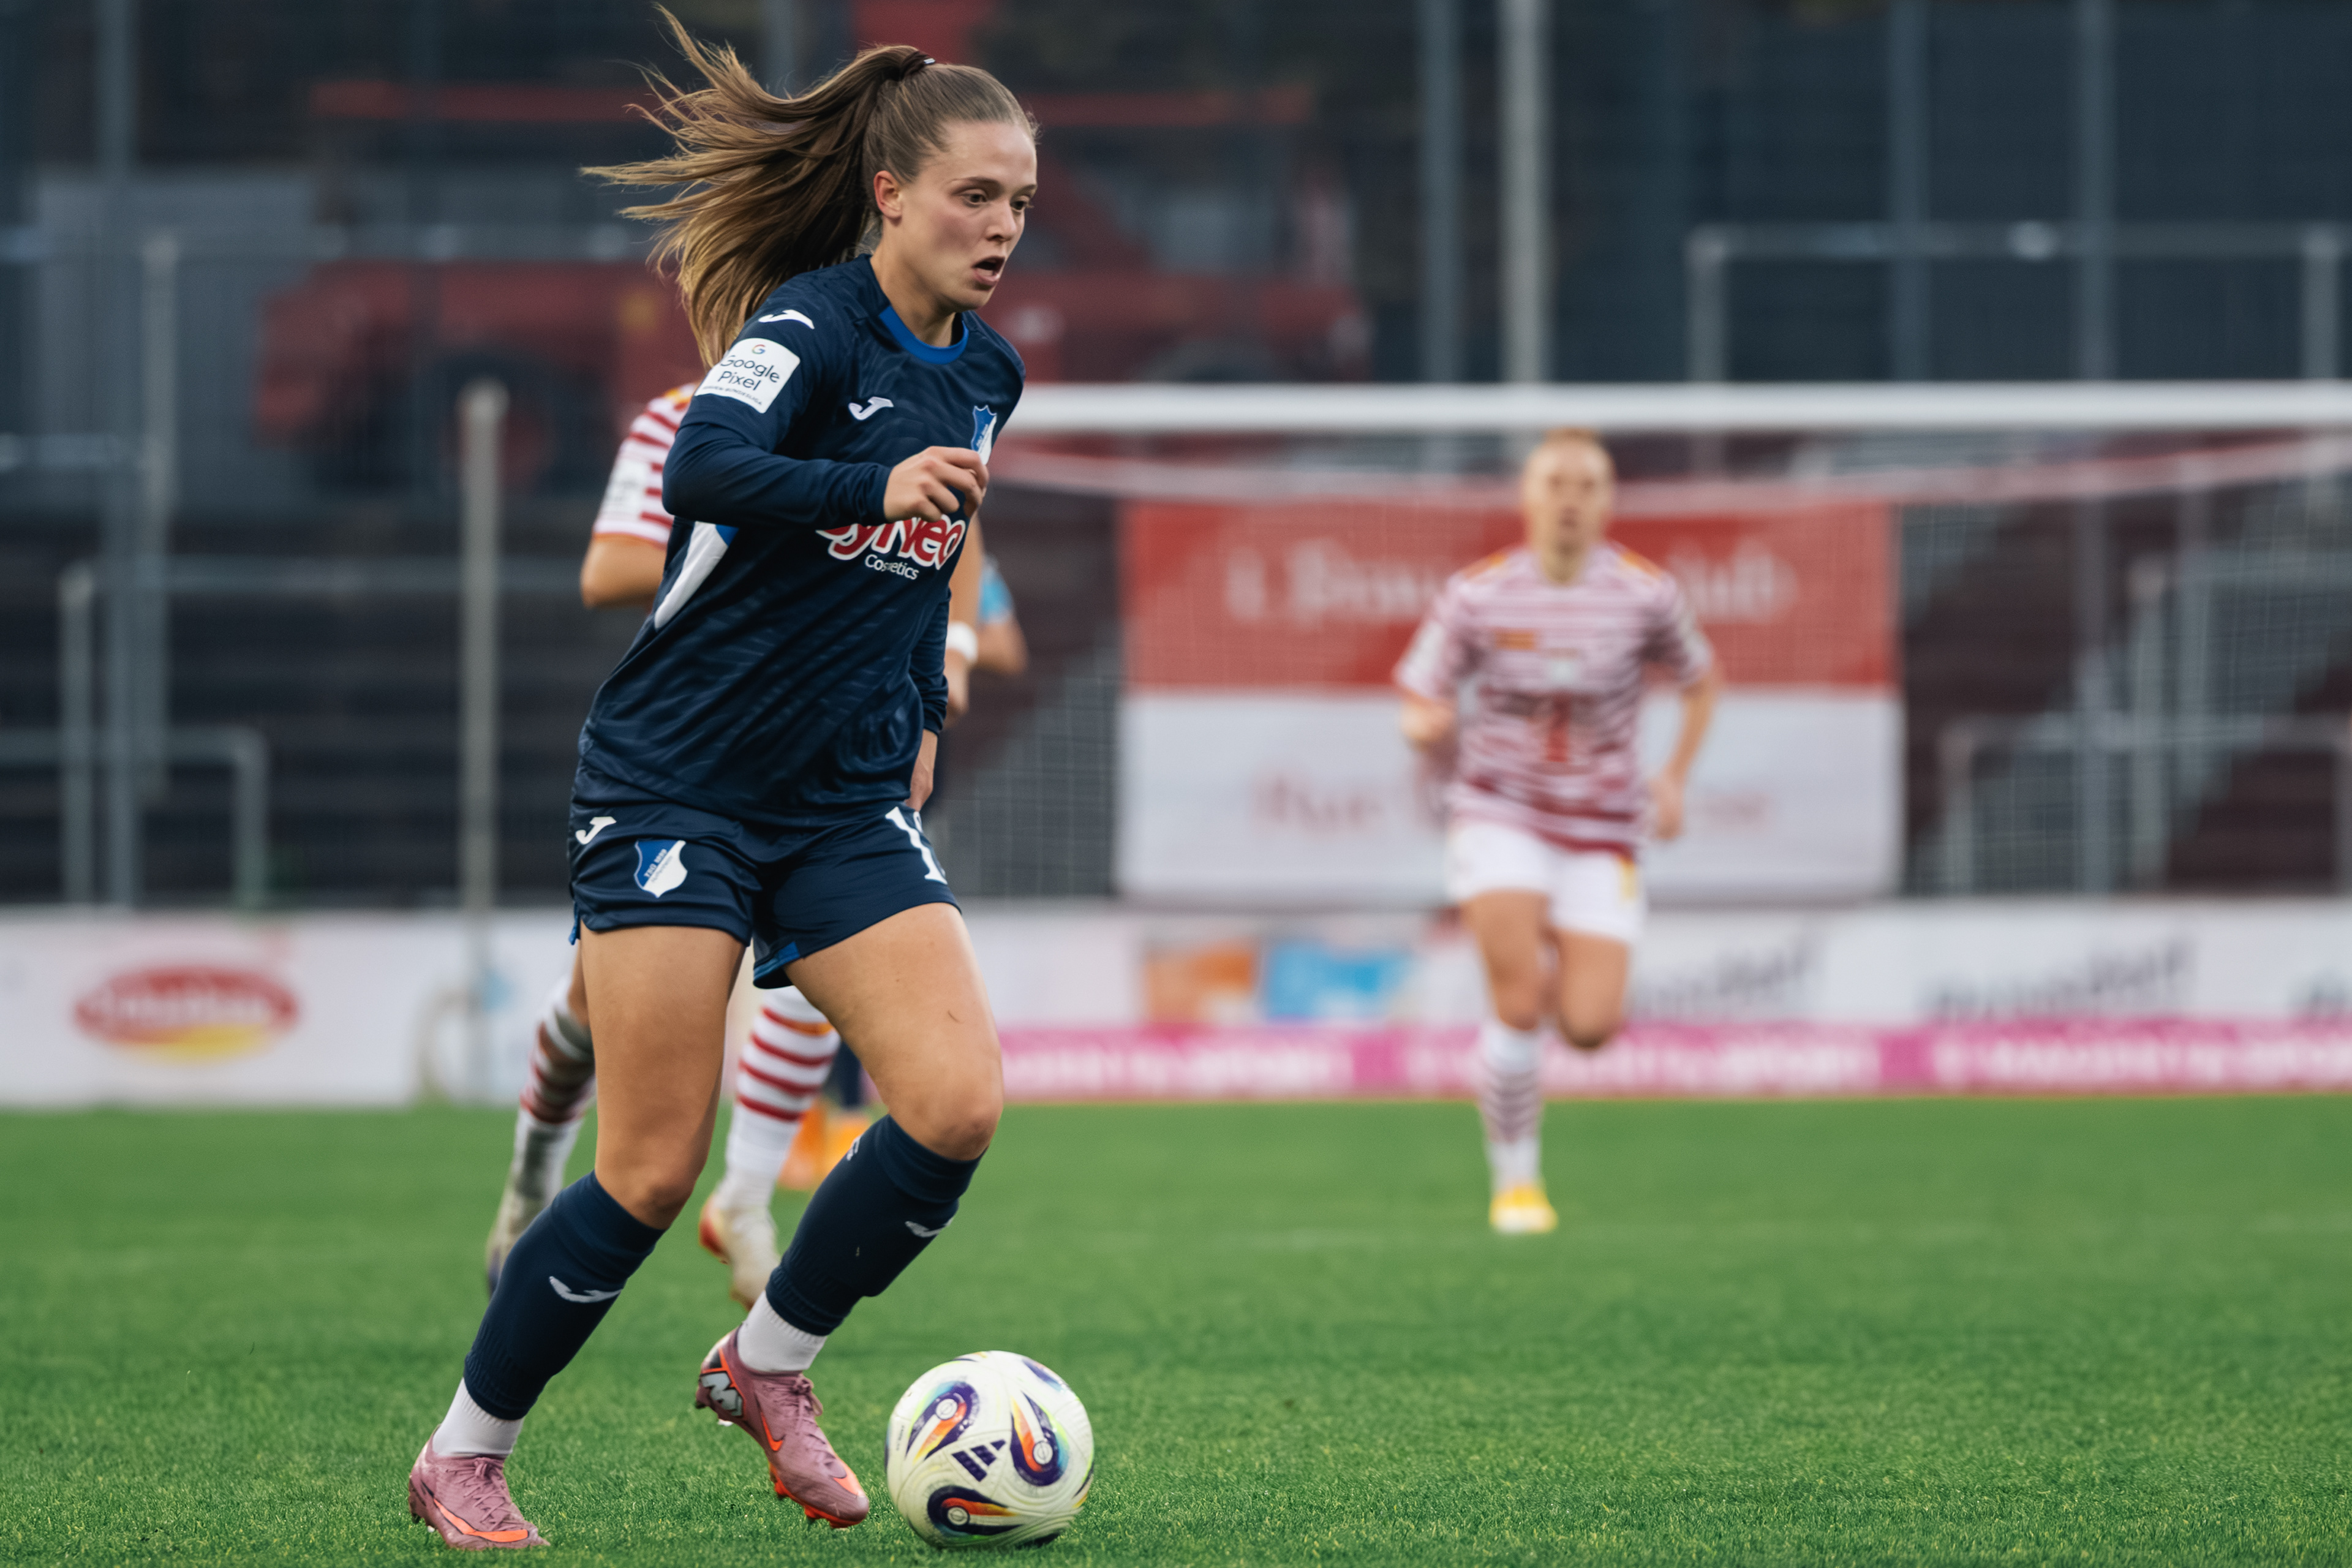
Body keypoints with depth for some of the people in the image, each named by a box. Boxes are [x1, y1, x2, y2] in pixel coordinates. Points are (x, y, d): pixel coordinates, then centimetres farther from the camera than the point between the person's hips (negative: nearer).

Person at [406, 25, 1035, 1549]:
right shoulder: (812, 321, -13)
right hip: (681, 782, -6)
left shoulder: (986, 372, 10)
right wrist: (879, 484, -49)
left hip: (846, 799, 6)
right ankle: (464, 1456, 12)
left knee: (959, 1103, -13)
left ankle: (769, 1365, 10)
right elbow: (704, 466, -34)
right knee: (655, 1171, -8)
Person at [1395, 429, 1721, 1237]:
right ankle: (1516, 1183, -2)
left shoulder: (1645, 593, -5)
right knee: (1517, 1003, -21)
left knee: (1590, 1028, -11)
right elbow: (1419, 707, 0)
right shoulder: (1476, 594, -7)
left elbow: (1702, 680, 13)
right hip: (1500, 814, -1)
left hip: (1600, 829, 1)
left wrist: (1674, 777, -1)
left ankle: (1566, 976, 28)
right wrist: (1428, 726, -25)